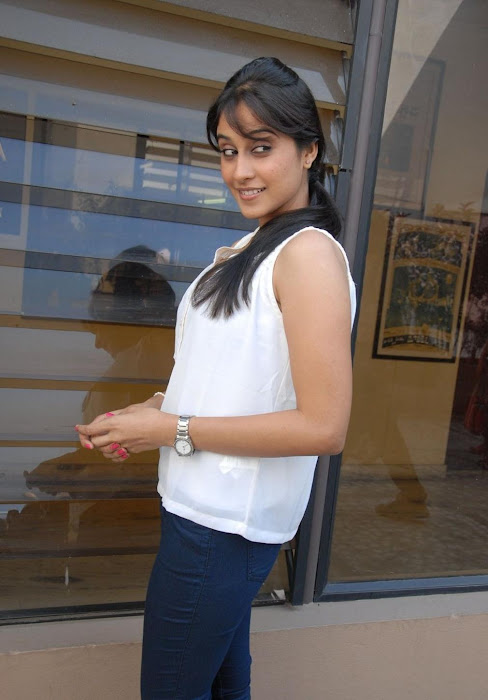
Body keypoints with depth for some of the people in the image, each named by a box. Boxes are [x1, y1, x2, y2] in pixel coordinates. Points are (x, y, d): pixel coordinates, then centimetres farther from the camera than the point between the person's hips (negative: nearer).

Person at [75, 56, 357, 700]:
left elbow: (323, 427, -22)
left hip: (224, 525, -8)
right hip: (208, 509, 8)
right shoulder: (252, 250, 11)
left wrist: (176, 430, -16)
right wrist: (155, 412, 2)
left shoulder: (309, 252, -17)